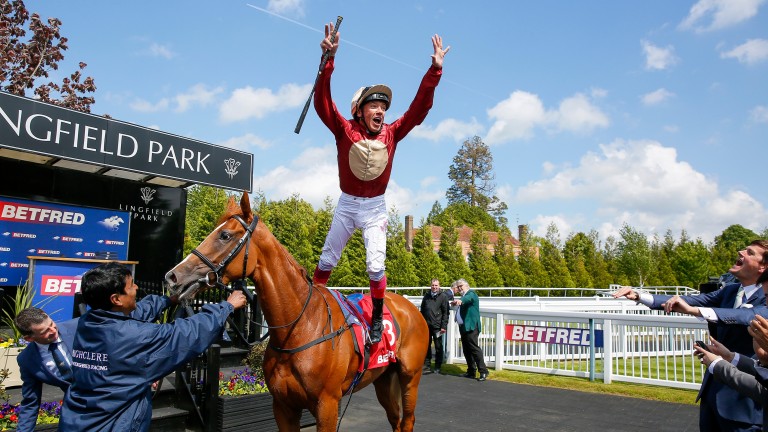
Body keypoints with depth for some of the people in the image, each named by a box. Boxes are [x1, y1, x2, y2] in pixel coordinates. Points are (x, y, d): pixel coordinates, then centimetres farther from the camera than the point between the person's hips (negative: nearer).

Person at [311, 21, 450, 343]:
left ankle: (377, 318, 11)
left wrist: (434, 71, -15)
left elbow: (419, 108, -8)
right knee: (327, 259, 11)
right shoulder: (345, 131, -11)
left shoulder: (391, 134, -5)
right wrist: (329, 60, -33)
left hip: (375, 207, 0)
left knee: (375, 265, -6)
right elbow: (322, 103, -22)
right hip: (347, 204, 0)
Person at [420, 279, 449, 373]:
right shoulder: (426, 296, 11)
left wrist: (444, 326, -10)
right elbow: (422, 310, 16)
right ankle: (427, 363, 21)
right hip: (426, 325, 4)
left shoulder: (443, 297, -2)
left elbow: (445, 312, -4)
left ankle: (438, 366, 11)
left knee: (438, 347, 4)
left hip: (437, 326, -4)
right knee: (427, 345, 10)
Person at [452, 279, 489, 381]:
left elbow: (468, 299, -31)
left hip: (471, 327, -9)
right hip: (463, 327, 9)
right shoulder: (463, 297, 20)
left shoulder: (471, 294, -7)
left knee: (474, 348, -11)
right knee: (467, 350, 11)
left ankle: (483, 372, -8)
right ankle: (471, 371, 18)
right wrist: (455, 303, 8)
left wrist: (460, 301, -49)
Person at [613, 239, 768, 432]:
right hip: (713, 389, 6)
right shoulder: (730, 291, 6)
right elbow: (688, 300, 0)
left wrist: (693, 310, -44)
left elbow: (749, 315, -34)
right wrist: (638, 295, -11)